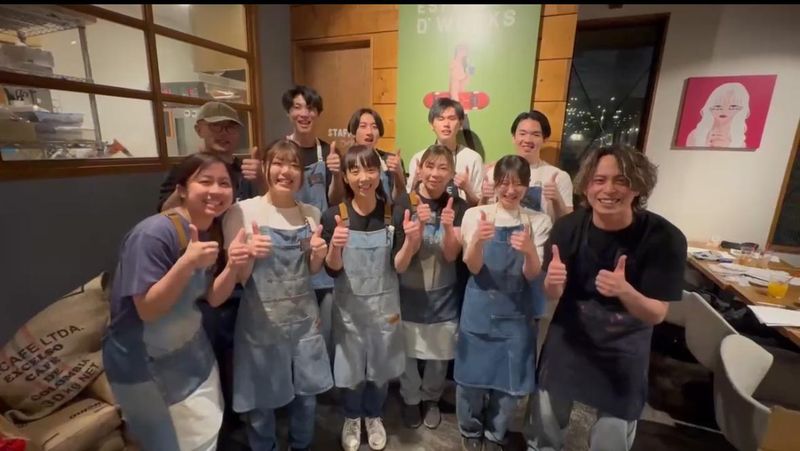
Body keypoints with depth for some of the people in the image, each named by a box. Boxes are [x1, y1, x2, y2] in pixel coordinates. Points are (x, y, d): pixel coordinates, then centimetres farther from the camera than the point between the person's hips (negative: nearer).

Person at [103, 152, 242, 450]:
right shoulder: (154, 234, -27)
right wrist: (188, 263, -38)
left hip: (191, 353, 7)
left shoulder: (212, 231, -4)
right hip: (143, 365, -6)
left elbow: (212, 298, -4)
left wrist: (233, 265, -22)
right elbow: (148, 310, -25)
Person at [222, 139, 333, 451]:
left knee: (307, 394, 19)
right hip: (261, 321, -3)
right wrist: (250, 254, -28)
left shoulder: (311, 213, 2)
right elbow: (236, 277, -9)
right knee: (261, 402, 14)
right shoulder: (243, 211, -11)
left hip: (305, 318, 4)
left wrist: (319, 254, -11)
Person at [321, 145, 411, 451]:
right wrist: (335, 246, -32)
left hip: (384, 304, 1)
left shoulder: (395, 213, -9)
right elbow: (332, 271, -12)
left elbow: (398, 266, -9)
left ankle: (374, 417, 49)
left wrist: (410, 241, -28)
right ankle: (352, 419, 48)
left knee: (381, 369, 20)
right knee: (350, 370, 18)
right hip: (348, 306, -1)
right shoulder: (333, 216, -12)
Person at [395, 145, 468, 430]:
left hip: (443, 295, 1)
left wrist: (448, 228, -31)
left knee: (440, 353, 14)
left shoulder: (457, 207, -6)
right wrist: (420, 224, -30)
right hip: (409, 293, -1)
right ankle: (410, 399, 40)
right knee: (408, 351, 11)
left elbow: (451, 255, -11)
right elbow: (401, 259, -13)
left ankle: (431, 399, 43)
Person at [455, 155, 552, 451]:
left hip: (516, 312, 2)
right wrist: (477, 240, -32)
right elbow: (473, 267, -12)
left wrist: (529, 251, -29)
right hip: (480, 308, -1)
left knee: (511, 381, 14)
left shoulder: (538, 222, -2)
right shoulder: (476, 215, -6)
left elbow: (532, 275, -7)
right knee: (472, 374, 12)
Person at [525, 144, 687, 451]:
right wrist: (552, 281, -33)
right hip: (568, 339, 2)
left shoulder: (665, 238, -21)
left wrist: (624, 291, -39)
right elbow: (552, 295, -8)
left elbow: (656, 314, -17)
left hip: (623, 350, -1)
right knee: (545, 420, 19)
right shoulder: (568, 227, -17)